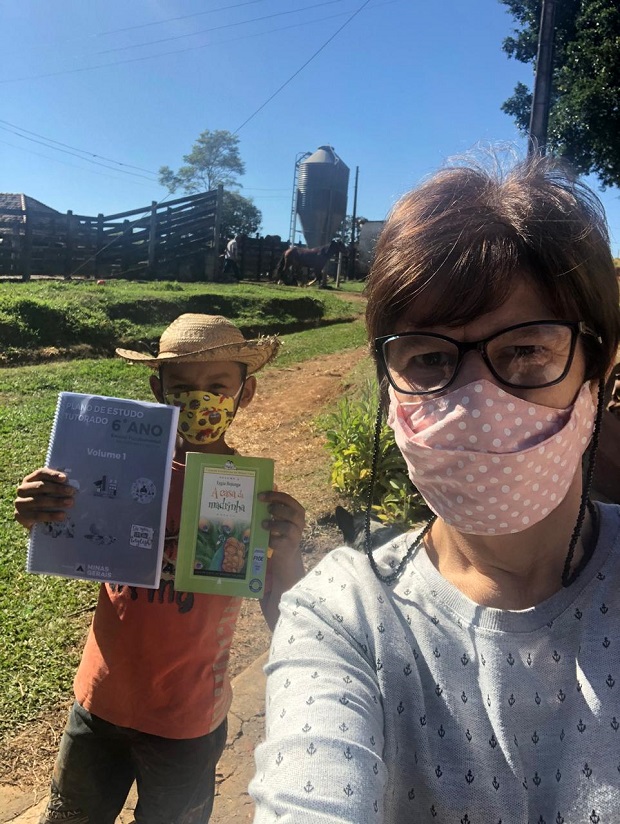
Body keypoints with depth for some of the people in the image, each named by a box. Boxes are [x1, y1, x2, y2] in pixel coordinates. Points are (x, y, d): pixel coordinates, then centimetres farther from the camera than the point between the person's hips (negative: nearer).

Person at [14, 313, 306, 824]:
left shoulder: (255, 494, -16)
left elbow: (284, 624, -14)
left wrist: (286, 552, -34)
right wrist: (41, 520, -21)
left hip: (186, 724, -2)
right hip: (99, 702, 3)